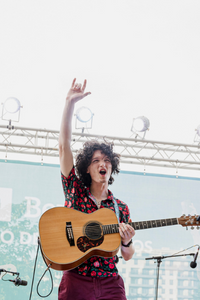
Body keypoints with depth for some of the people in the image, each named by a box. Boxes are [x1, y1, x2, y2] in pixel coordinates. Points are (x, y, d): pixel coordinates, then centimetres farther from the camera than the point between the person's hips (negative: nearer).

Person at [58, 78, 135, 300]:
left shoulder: (121, 208, 9)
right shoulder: (75, 191, 5)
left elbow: (127, 256, 14)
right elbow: (64, 144, -4)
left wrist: (126, 242, -9)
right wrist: (70, 102, -9)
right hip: (76, 282, -1)